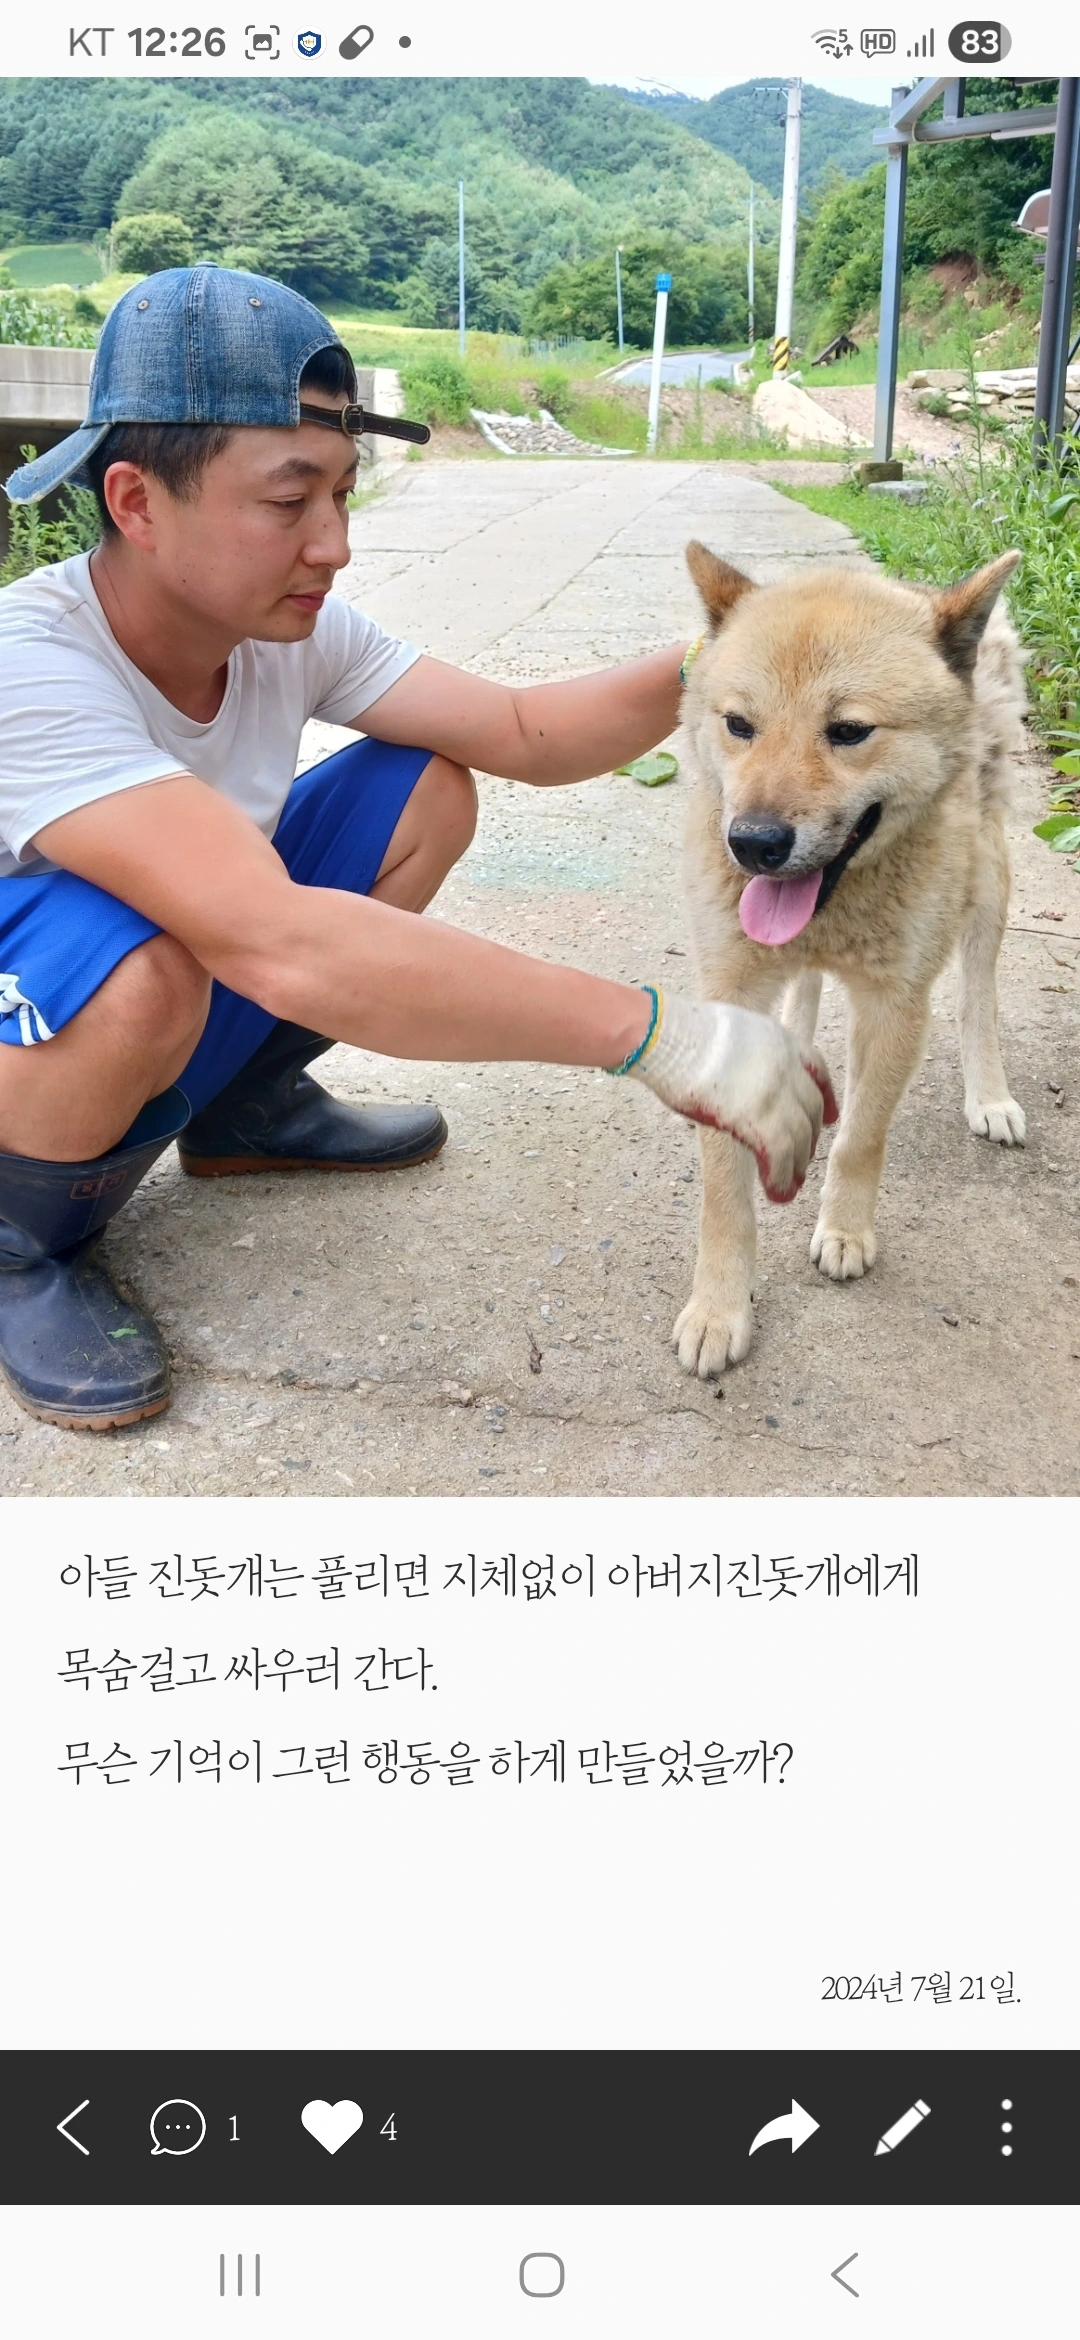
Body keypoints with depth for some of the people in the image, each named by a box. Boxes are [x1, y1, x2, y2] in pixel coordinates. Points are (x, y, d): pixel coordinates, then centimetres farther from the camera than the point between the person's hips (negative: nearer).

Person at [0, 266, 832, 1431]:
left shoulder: (292, 627, -10)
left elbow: (526, 733, -6)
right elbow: (281, 947, -46)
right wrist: (658, 1034, -47)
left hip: (190, 1023, 7)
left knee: (425, 792, -6)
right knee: (143, 962, -40)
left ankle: (246, 1108, 12)